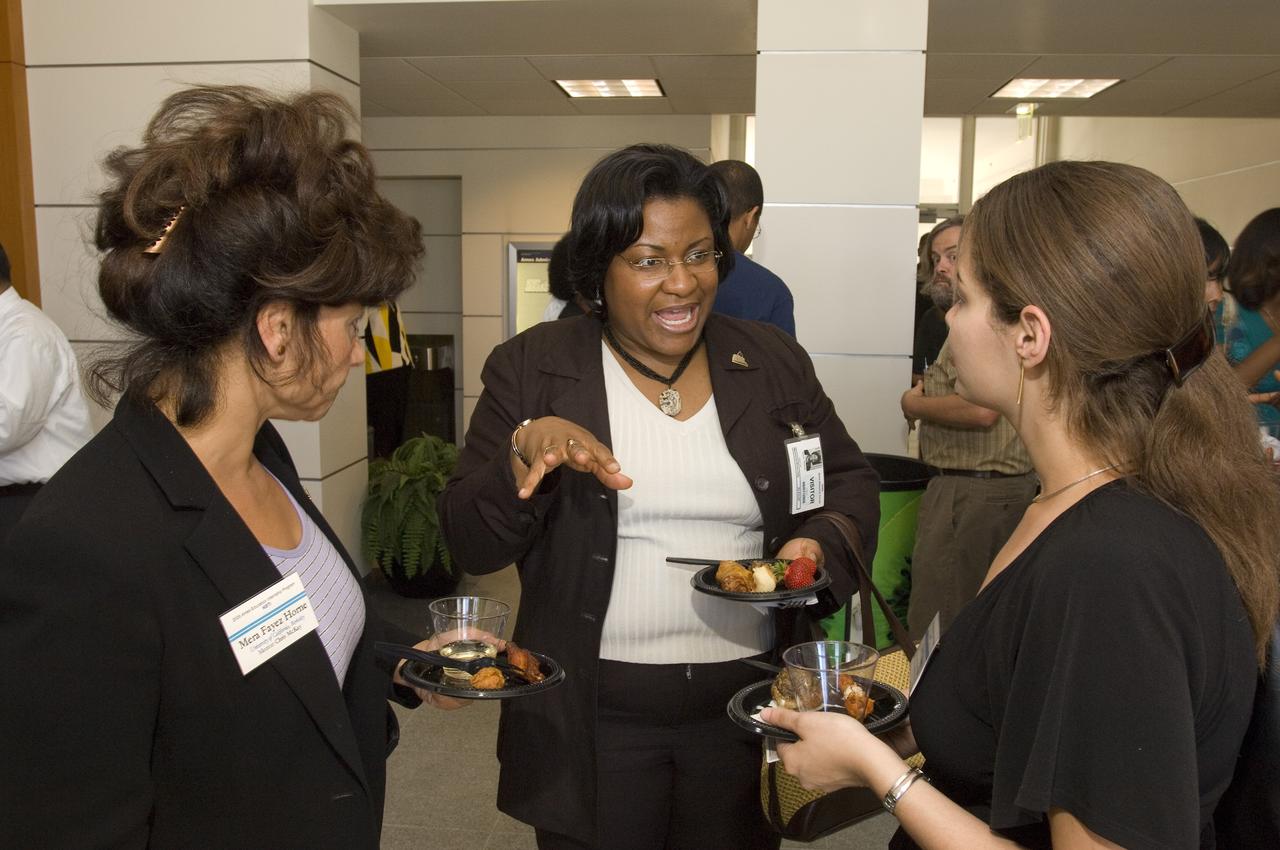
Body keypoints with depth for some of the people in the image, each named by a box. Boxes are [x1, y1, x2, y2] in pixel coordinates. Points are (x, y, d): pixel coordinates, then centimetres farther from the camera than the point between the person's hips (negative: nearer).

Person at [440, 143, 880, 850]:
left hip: (749, 707, 3)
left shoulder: (773, 362, 2)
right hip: (591, 721, -2)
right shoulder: (532, 368, -5)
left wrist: (821, 545, -12)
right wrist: (527, 449, -25)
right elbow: (470, 544, -6)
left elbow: (850, 481, 10)